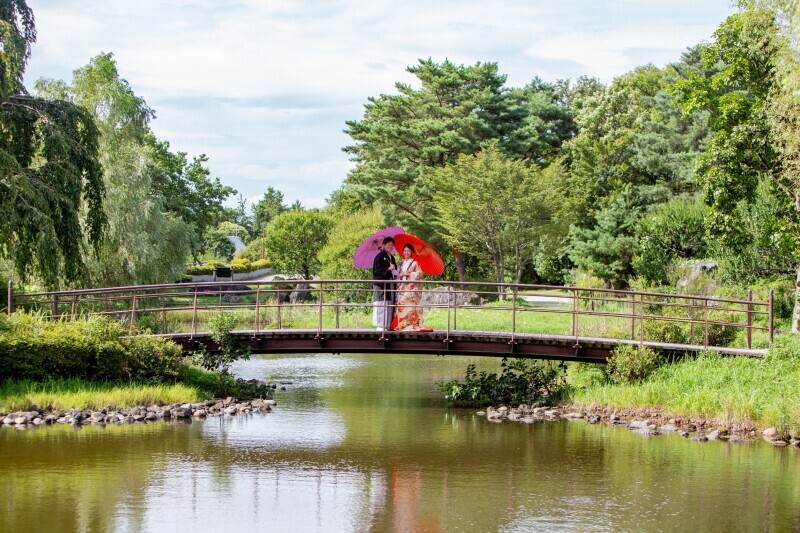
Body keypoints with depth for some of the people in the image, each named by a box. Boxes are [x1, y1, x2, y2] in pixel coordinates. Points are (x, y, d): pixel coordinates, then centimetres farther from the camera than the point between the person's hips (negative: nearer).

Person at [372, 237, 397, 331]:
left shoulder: (392, 257, 19)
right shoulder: (380, 256, -5)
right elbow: (377, 270, -12)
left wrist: (396, 273, 5)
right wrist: (388, 268, -19)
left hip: (390, 283, 8)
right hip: (381, 283, -8)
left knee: (390, 304, 5)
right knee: (382, 304, -11)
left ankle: (387, 325, 7)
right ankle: (380, 325, -10)